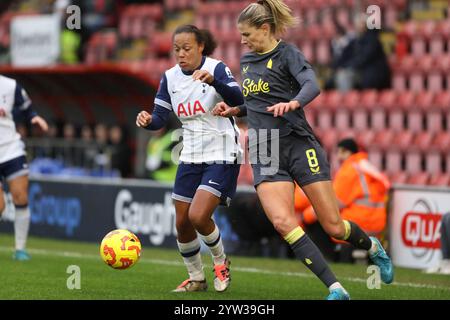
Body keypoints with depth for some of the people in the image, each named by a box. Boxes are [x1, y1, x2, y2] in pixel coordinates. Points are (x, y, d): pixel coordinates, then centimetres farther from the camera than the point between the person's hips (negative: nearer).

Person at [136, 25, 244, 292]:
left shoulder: (216, 69, -13)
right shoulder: (170, 77, 2)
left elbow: (237, 99, -30)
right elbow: (160, 118, 0)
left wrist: (213, 80, -48)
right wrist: (147, 120, -23)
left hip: (222, 156, -6)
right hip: (191, 157, 6)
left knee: (198, 216, -19)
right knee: (182, 223, 5)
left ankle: (221, 261, 10)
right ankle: (196, 278, 26)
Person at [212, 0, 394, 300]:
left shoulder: (287, 54, -5)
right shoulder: (247, 61, 16)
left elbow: (312, 85, -24)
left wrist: (292, 103, -44)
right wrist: (234, 110, 11)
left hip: (299, 145, -5)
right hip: (265, 154, 5)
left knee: (333, 226, -2)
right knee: (282, 221, -20)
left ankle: (373, 247, 33)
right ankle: (336, 289, -18)